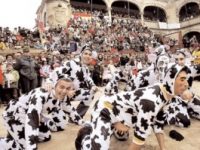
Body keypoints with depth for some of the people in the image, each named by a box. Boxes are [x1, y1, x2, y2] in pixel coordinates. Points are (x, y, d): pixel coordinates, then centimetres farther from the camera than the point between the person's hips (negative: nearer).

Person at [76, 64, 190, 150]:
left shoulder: (166, 95, -5)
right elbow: (141, 133, -28)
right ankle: (86, 133, 3)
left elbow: (158, 122, 4)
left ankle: (93, 128, 41)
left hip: (117, 110, 10)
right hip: (104, 111, -9)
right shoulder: (152, 99, -35)